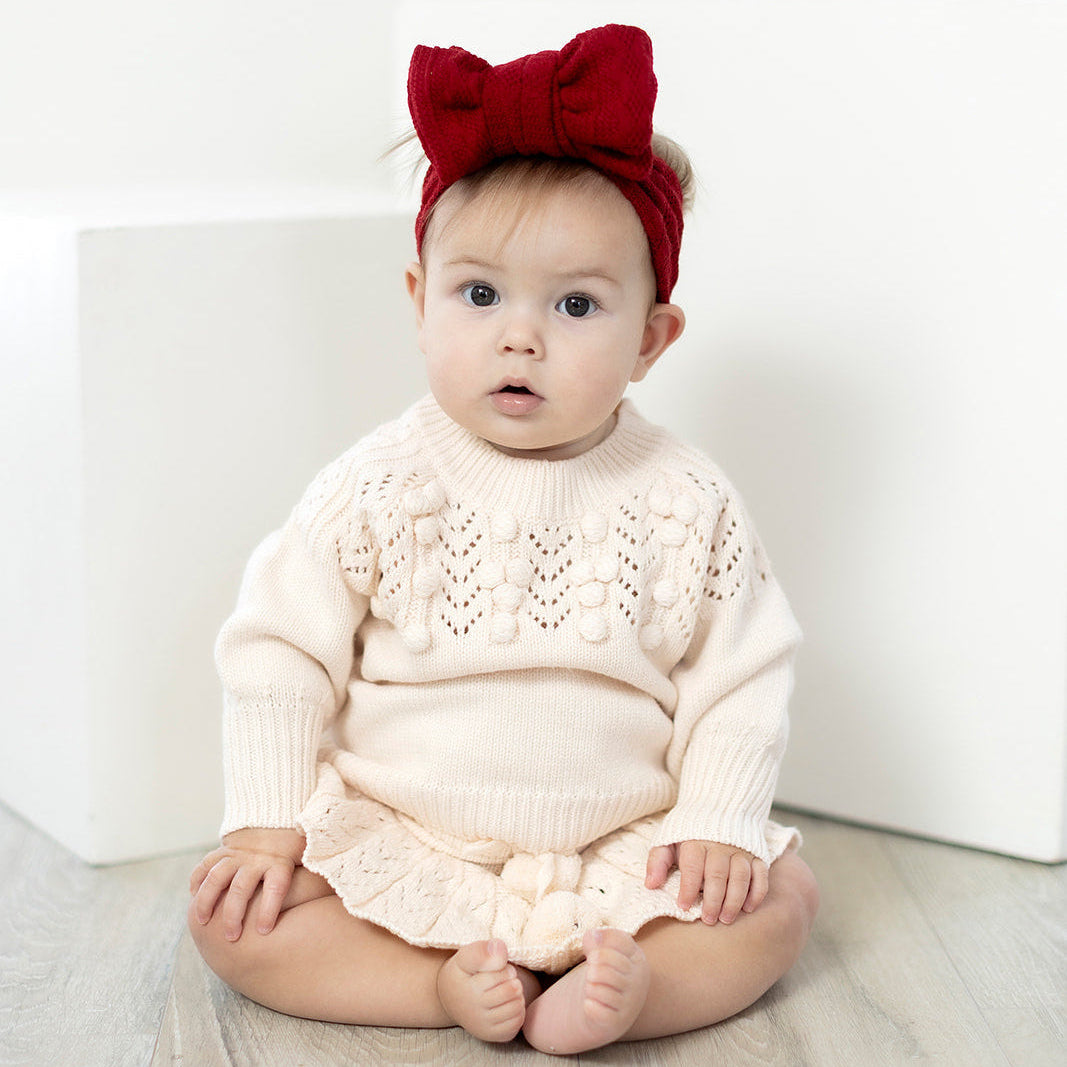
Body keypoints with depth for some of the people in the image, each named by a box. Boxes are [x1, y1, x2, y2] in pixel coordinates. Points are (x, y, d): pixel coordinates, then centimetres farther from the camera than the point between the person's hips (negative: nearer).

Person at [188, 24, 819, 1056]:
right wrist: (264, 824, -8)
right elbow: (281, 652, -4)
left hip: (618, 850, 1)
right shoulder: (377, 487, -9)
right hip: (393, 844, 0)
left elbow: (739, 677, 0)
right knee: (232, 921, -17)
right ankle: (449, 986, -21)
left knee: (781, 896, -14)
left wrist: (719, 825, -9)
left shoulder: (687, 504, -7)